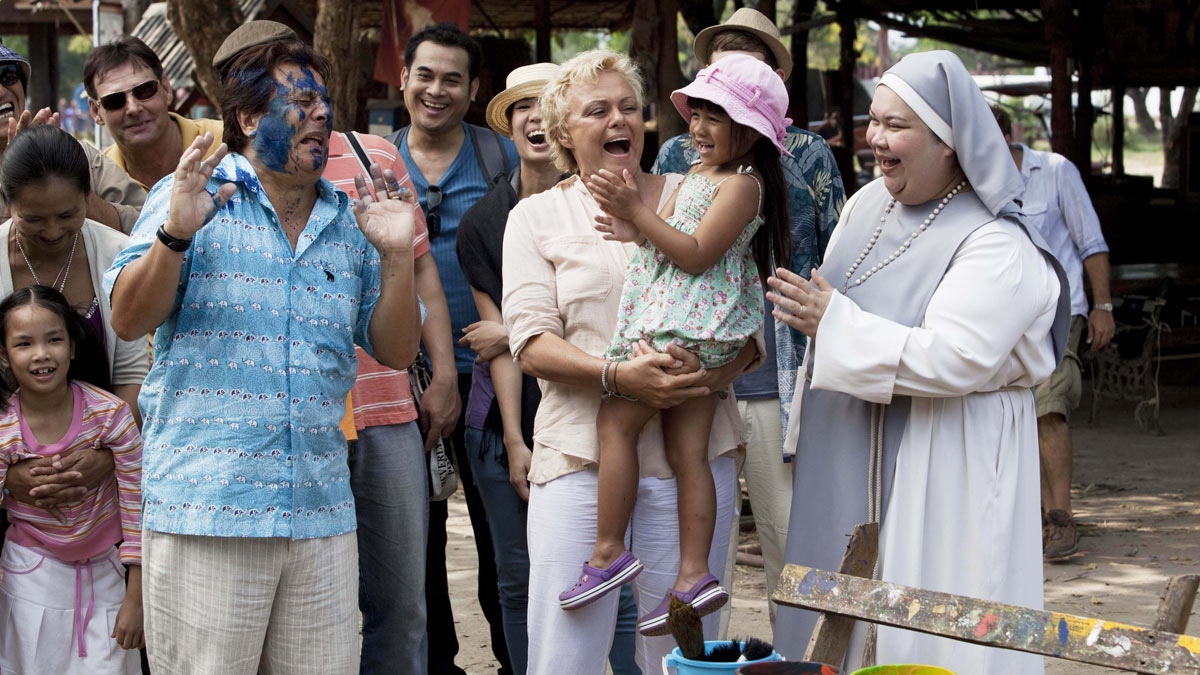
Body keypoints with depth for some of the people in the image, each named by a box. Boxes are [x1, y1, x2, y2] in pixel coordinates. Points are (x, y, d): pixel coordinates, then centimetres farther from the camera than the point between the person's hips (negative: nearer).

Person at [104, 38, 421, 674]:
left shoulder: (350, 223, 13)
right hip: (205, 512, -4)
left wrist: (395, 256, -4)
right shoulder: (192, 197, 1)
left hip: (322, 515, 4)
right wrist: (175, 234, -21)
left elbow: (395, 352, 11)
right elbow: (129, 321, -6)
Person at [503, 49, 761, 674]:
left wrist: (721, 370, -13)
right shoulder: (536, 216, 9)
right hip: (581, 455, -1)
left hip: (692, 454, 1)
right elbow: (531, 342, -2)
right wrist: (619, 375, -19)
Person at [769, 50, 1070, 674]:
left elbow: (952, 360, -27)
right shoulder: (866, 205, 7)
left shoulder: (995, 246, -18)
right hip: (845, 466, 8)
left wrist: (834, 322, -22)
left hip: (937, 475, -8)